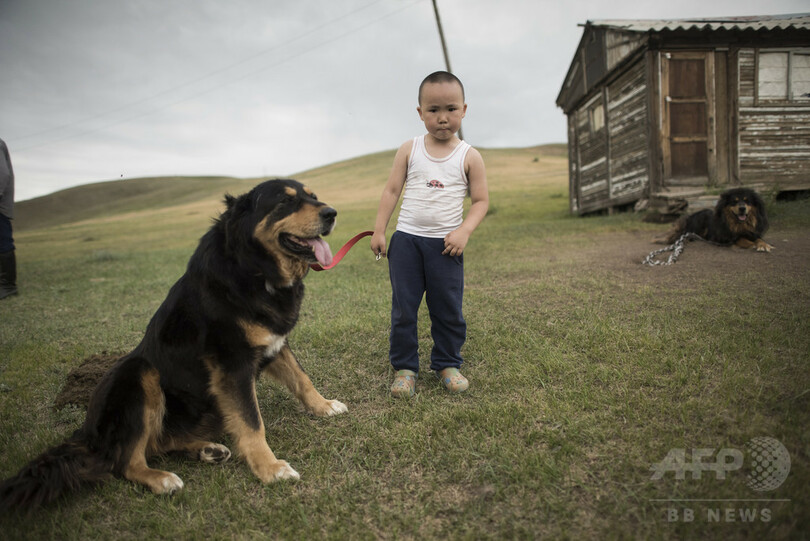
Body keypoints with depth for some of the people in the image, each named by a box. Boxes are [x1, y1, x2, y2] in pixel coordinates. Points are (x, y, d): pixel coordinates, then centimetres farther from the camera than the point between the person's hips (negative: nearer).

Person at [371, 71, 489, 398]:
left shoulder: (469, 157, 0)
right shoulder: (409, 150, 3)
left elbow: (481, 200, 1)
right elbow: (391, 191, 4)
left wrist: (464, 231, -14)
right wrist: (379, 231, 0)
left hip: (445, 244, 0)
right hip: (406, 239, 1)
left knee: (448, 309, 7)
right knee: (403, 308, 5)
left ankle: (447, 364, 25)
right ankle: (404, 367, 19)